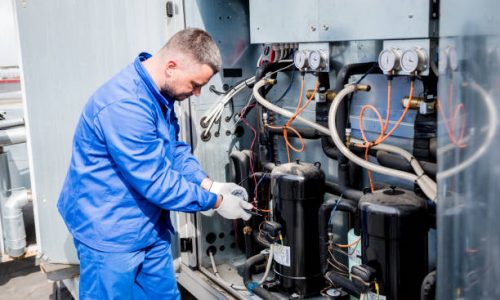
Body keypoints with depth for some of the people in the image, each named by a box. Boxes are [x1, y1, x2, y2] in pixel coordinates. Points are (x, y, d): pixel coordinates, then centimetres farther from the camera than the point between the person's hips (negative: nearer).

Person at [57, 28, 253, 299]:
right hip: (109, 232, -9)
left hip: (150, 224, 9)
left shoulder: (160, 93, 2)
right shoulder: (124, 105, -30)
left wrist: (209, 184, -3)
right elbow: (155, 181, -27)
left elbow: (175, 149, 12)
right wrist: (215, 202, -17)